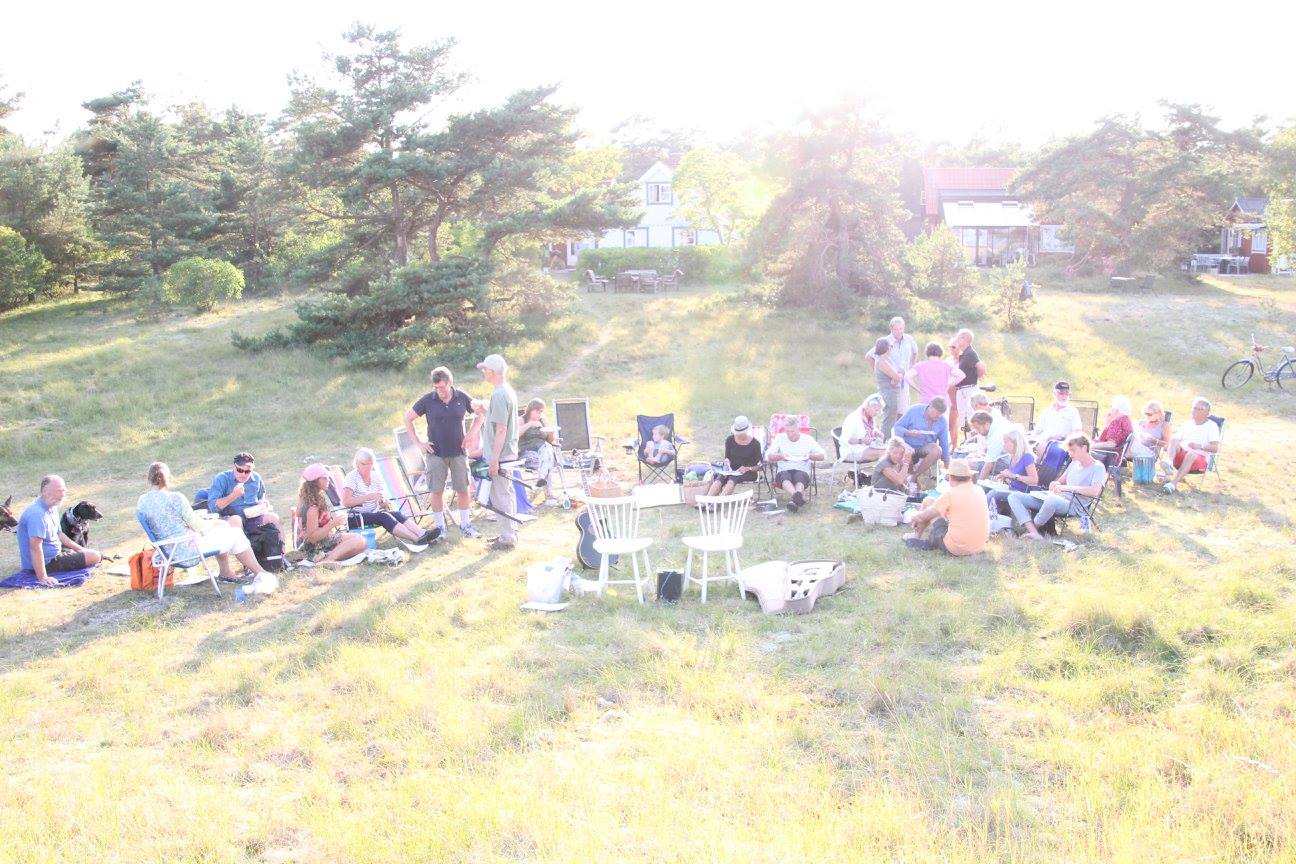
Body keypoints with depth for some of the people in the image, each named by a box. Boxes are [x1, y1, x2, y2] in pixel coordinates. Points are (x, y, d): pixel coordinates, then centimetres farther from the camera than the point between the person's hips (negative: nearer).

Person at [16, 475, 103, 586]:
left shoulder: (52, 508, 5)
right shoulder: (38, 513, -29)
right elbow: (35, 547, -35)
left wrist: (80, 549, 16)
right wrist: (43, 578, -37)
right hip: (47, 562, -10)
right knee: (94, 557, -14)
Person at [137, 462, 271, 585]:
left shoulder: (141, 501, 1)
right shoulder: (175, 498, -21)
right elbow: (198, 525, -14)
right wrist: (213, 522, 9)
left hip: (168, 552, 8)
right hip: (186, 551, -8)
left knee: (222, 524, 25)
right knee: (236, 534, 8)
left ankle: (226, 573, 31)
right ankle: (260, 573, 20)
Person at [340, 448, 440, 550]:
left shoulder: (374, 476, 13)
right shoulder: (351, 477, -5)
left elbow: (379, 500, 17)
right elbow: (346, 502, -17)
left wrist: (383, 502, -8)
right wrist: (369, 497, -22)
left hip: (374, 512, 6)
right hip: (356, 517, -6)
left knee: (396, 514, -23)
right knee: (384, 516, -32)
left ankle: (422, 534, -44)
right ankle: (417, 539, -49)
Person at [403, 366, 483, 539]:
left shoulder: (462, 397, -5)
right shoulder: (427, 400, -7)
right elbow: (408, 419, 1)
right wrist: (418, 443, -4)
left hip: (459, 452, 1)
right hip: (436, 453, -1)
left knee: (463, 490, 5)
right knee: (436, 491, 2)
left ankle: (465, 524, 20)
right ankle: (440, 526, 15)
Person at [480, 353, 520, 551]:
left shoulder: (499, 395, -20)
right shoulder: (508, 391, 11)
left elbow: (501, 429, -22)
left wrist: (494, 459, -21)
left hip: (500, 455, -10)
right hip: (509, 453, 10)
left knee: (501, 496, -3)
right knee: (507, 493, 17)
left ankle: (507, 538, 3)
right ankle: (510, 533, 26)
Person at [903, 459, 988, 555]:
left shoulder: (950, 494, -14)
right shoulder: (980, 491, 4)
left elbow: (923, 517, -5)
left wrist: (915, 516, 21)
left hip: (956, 549, -6)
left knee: (928, 502, 10)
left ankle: (917, 536, 29)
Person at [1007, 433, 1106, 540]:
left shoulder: (1098, 467, -3)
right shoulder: (1074, 464, 22)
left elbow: (1095, 491, -20)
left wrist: (1068, 488, -20)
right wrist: (1055, 484, 6)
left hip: (1073, 505, -9)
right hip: (1057, 499, 9)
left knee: (1051, 500, -45)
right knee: (1013, 496, -7)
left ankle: (1033, 527, -17)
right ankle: (1034, 533, -27)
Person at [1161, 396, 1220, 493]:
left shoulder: (1211, 426, 9)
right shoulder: (1187, 425, 24)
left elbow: (1215, 448, -3)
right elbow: (1175, 439, 16)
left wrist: (1200, 446, -20)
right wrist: (1174, 445, -9)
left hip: (1200, 458, -4)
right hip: (1182, 455, 4)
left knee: (1191, 454, -39)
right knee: (1174, 441, -24)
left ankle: (1173, 483, -53)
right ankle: (1168, 462, -56)